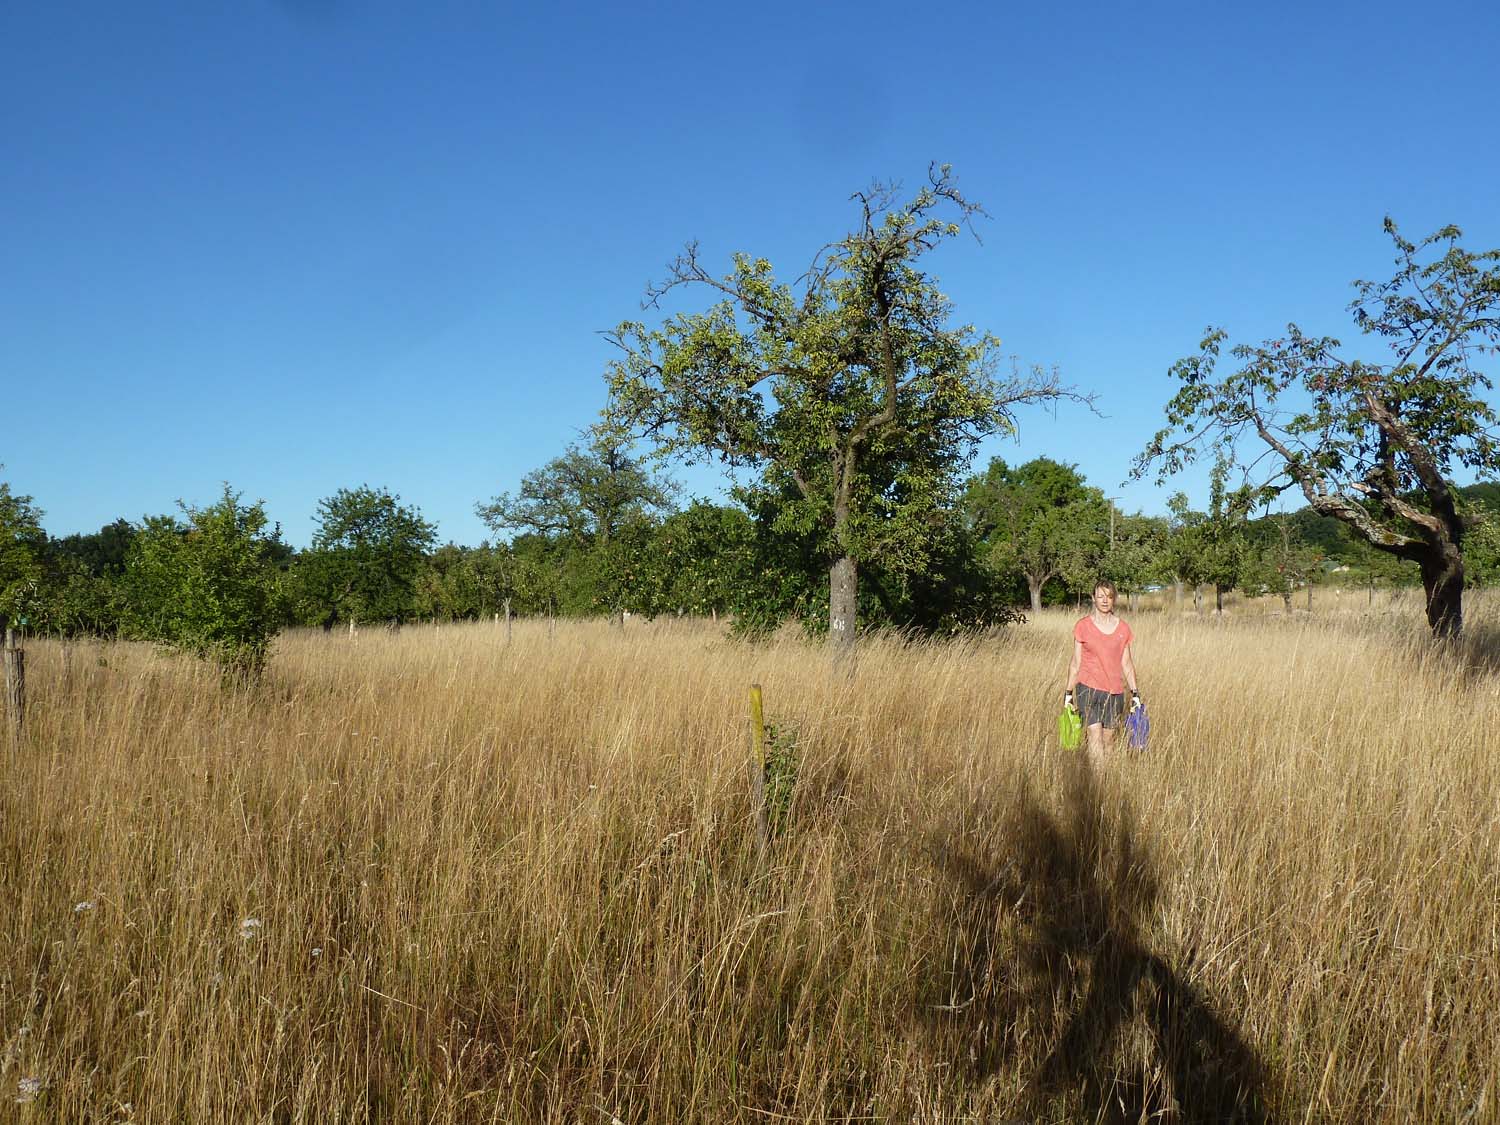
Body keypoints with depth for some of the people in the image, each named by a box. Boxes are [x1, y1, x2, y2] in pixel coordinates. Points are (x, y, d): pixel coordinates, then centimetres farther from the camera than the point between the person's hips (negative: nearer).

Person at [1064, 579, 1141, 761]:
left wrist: (1135, 693, 7)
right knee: (1095, 735, -13)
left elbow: (1126, 663, 11)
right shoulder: (1083, 626, -1)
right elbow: (1076, 662, 3)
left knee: (1109, 738, 6)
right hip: (1089, 688, -3)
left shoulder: (1123, 628, 6)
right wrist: (1068, 692, 3)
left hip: (1114, 692, 3)